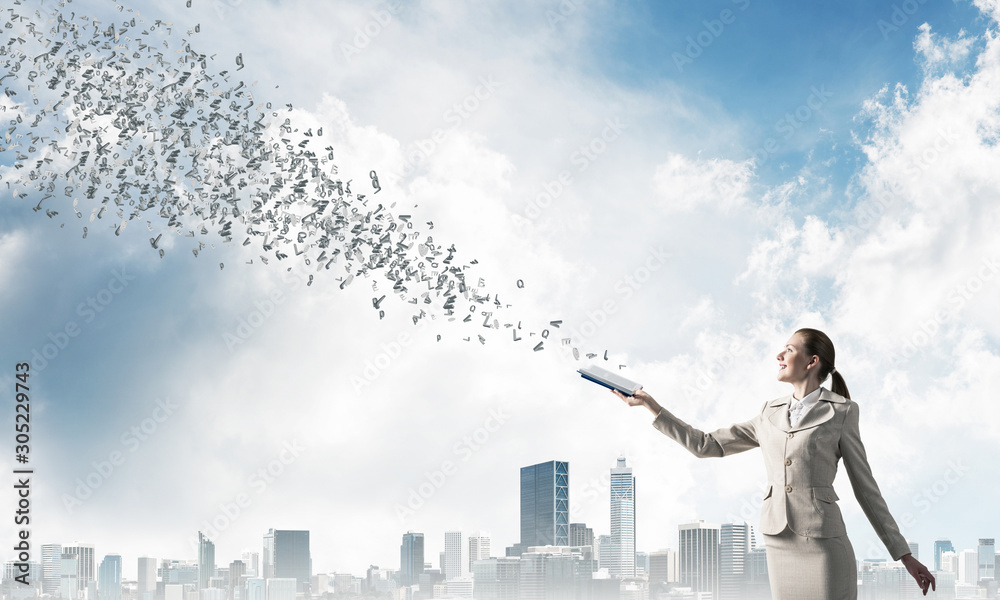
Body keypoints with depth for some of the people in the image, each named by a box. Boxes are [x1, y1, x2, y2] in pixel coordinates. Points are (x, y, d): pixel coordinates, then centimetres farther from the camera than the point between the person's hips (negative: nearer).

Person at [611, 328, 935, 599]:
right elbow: (706, 445, 18)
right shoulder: (770, 415, 16)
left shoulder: (841, 412, 2)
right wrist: (651, 406, 15)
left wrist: (904, 555, 1)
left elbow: (866, 488, 4)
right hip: (780, 546, 5)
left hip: (824, 544, -5)